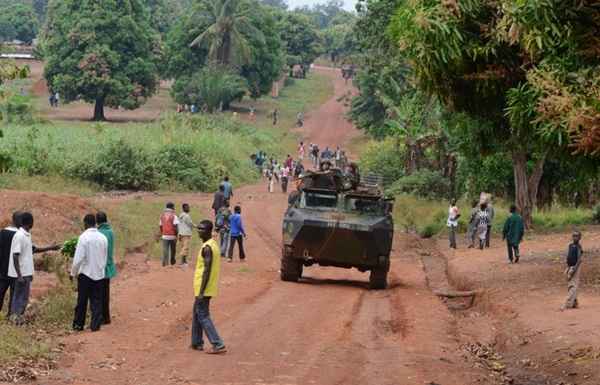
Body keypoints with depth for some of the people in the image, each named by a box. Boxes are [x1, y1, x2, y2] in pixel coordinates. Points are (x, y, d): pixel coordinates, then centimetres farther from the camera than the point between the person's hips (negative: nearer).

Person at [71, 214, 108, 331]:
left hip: (86, 273, -4)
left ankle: (78, 324, 14)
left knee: (82, 301, 7)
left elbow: (78, 258, -14)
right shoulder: (103, 238, 3)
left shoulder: (84, 237, -13)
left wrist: (73, 273, -4)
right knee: (96, 301, 7)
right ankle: (95, 325, 2)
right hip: (99, 273, 4)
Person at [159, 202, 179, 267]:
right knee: (173, 249, 15)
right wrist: (176, 235, -8)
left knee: (165, 250, 0)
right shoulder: (174, 216, -7)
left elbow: (161, 226, 11)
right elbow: (175, 226, -14)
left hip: (164, 236, 3)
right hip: (172, 236, -3)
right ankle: (172, 261, 27)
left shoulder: (162, 216, 8)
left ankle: (165, 262, -10)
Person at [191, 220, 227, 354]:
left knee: (202, 315, -6)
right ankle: (197, 343, 26)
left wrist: (201, 292, -23)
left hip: (203, 288, -10)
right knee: (197, 313, 19)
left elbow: (207, 270, -23)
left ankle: (218, 345, -11)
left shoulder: (207, 248, -19)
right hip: (209, 287, 10)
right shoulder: (213, 245, 11)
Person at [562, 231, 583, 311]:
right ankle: (575, 303, 21)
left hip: (575, 267, -9)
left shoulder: (579, 247, -12)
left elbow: (579, 259, -17)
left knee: (573, 286, -11)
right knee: (570, 286, 12)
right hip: (569, 267, 9)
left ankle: (568, 304, -16)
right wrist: (567, 268, 14)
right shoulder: (570, 245, 13)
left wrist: (574, 269, -23)